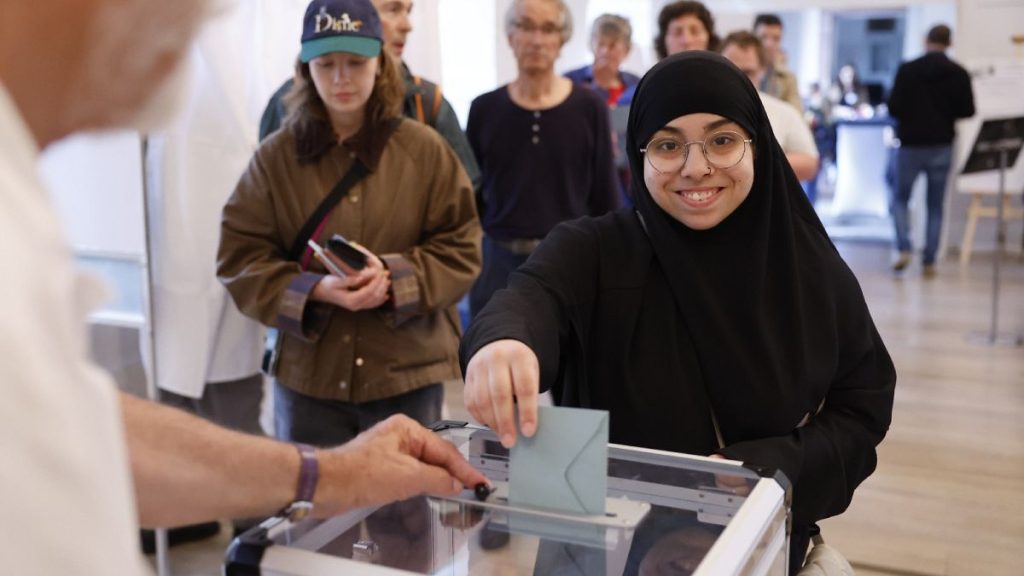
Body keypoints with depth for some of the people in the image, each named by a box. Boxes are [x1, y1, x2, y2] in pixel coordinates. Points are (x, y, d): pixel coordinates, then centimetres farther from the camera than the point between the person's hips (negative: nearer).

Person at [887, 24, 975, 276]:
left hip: (911, 144, -1)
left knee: (899, 199, 13)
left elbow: (893, 108, -10)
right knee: (935, 206, 9)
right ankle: (929, 262, 8)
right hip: (942, 146, 1)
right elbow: (968, 111, -2)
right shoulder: (959, 73, -3)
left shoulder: (907, 70, -7)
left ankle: (903, 249, -7)